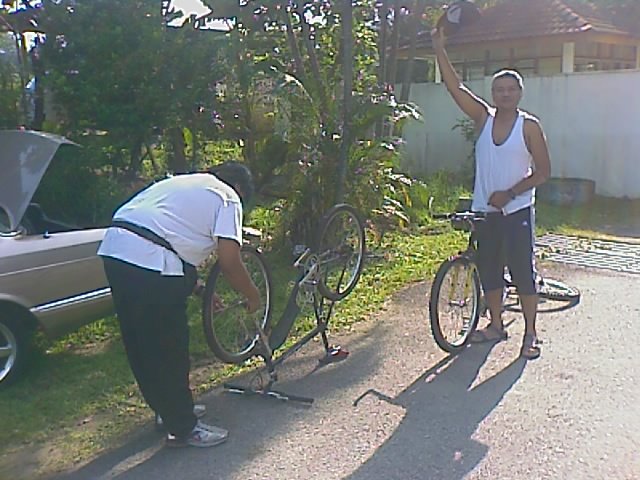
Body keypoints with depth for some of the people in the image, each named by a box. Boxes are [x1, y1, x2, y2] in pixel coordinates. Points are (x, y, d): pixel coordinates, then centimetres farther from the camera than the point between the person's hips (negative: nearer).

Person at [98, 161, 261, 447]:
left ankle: (170, 408, 38)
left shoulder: (182, 182, 30)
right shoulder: (227, 197, 6)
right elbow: (229, 261, -4)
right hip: (151, 264, -9)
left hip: (113, 249, 9)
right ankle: (184, 429, 18)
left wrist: (195, 285, 36)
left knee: (141, 346, 20)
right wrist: (253, 296, 11)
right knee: (169, 349, 5)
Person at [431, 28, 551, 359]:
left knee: (522, 272, -1)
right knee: (488, 271, 12)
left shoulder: (529, 126, -6)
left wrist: (509, 193, -16)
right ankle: (496, 326, 28)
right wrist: (439, 48, -14)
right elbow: (455, 87, -6)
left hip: (516, 211, -4)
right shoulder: (483, 118, 2)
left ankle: (530, 334, 10)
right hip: (484, 211, 4)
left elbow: (543, 172, -6)